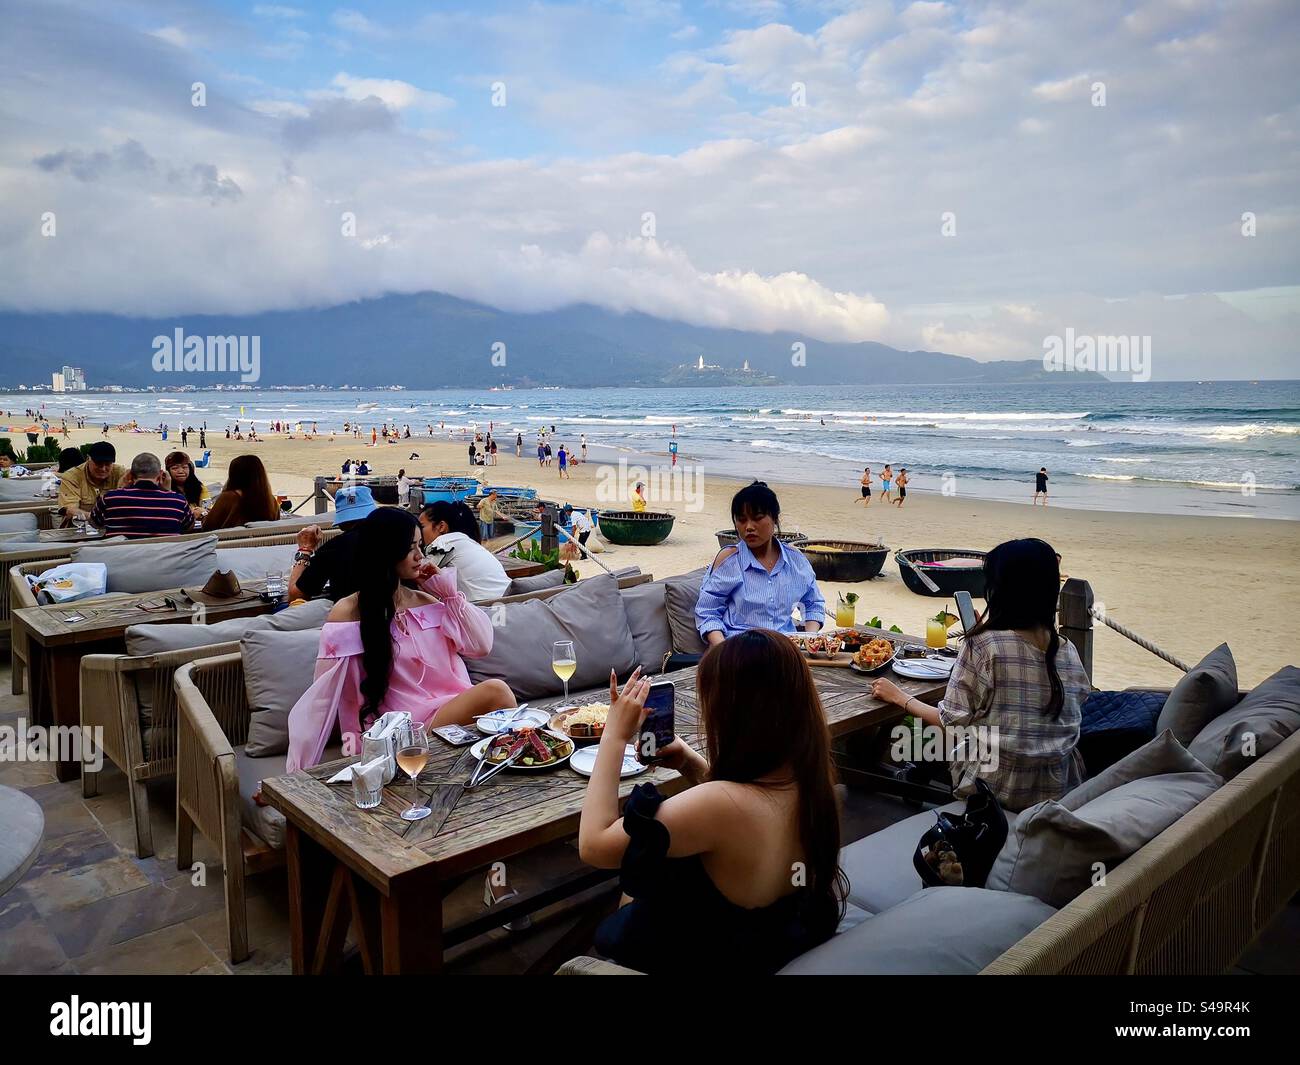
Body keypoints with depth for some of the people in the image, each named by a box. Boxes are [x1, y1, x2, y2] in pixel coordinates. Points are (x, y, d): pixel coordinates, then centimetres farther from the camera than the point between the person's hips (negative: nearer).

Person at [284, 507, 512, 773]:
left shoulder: (425, 600, 13)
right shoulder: (349, 612, -1)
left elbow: (481, 645, 8)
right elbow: (322, 697, -4)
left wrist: (449, 592, 5)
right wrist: (299, 771, -6)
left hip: (448, 708, 5)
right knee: (494, 692, -30)